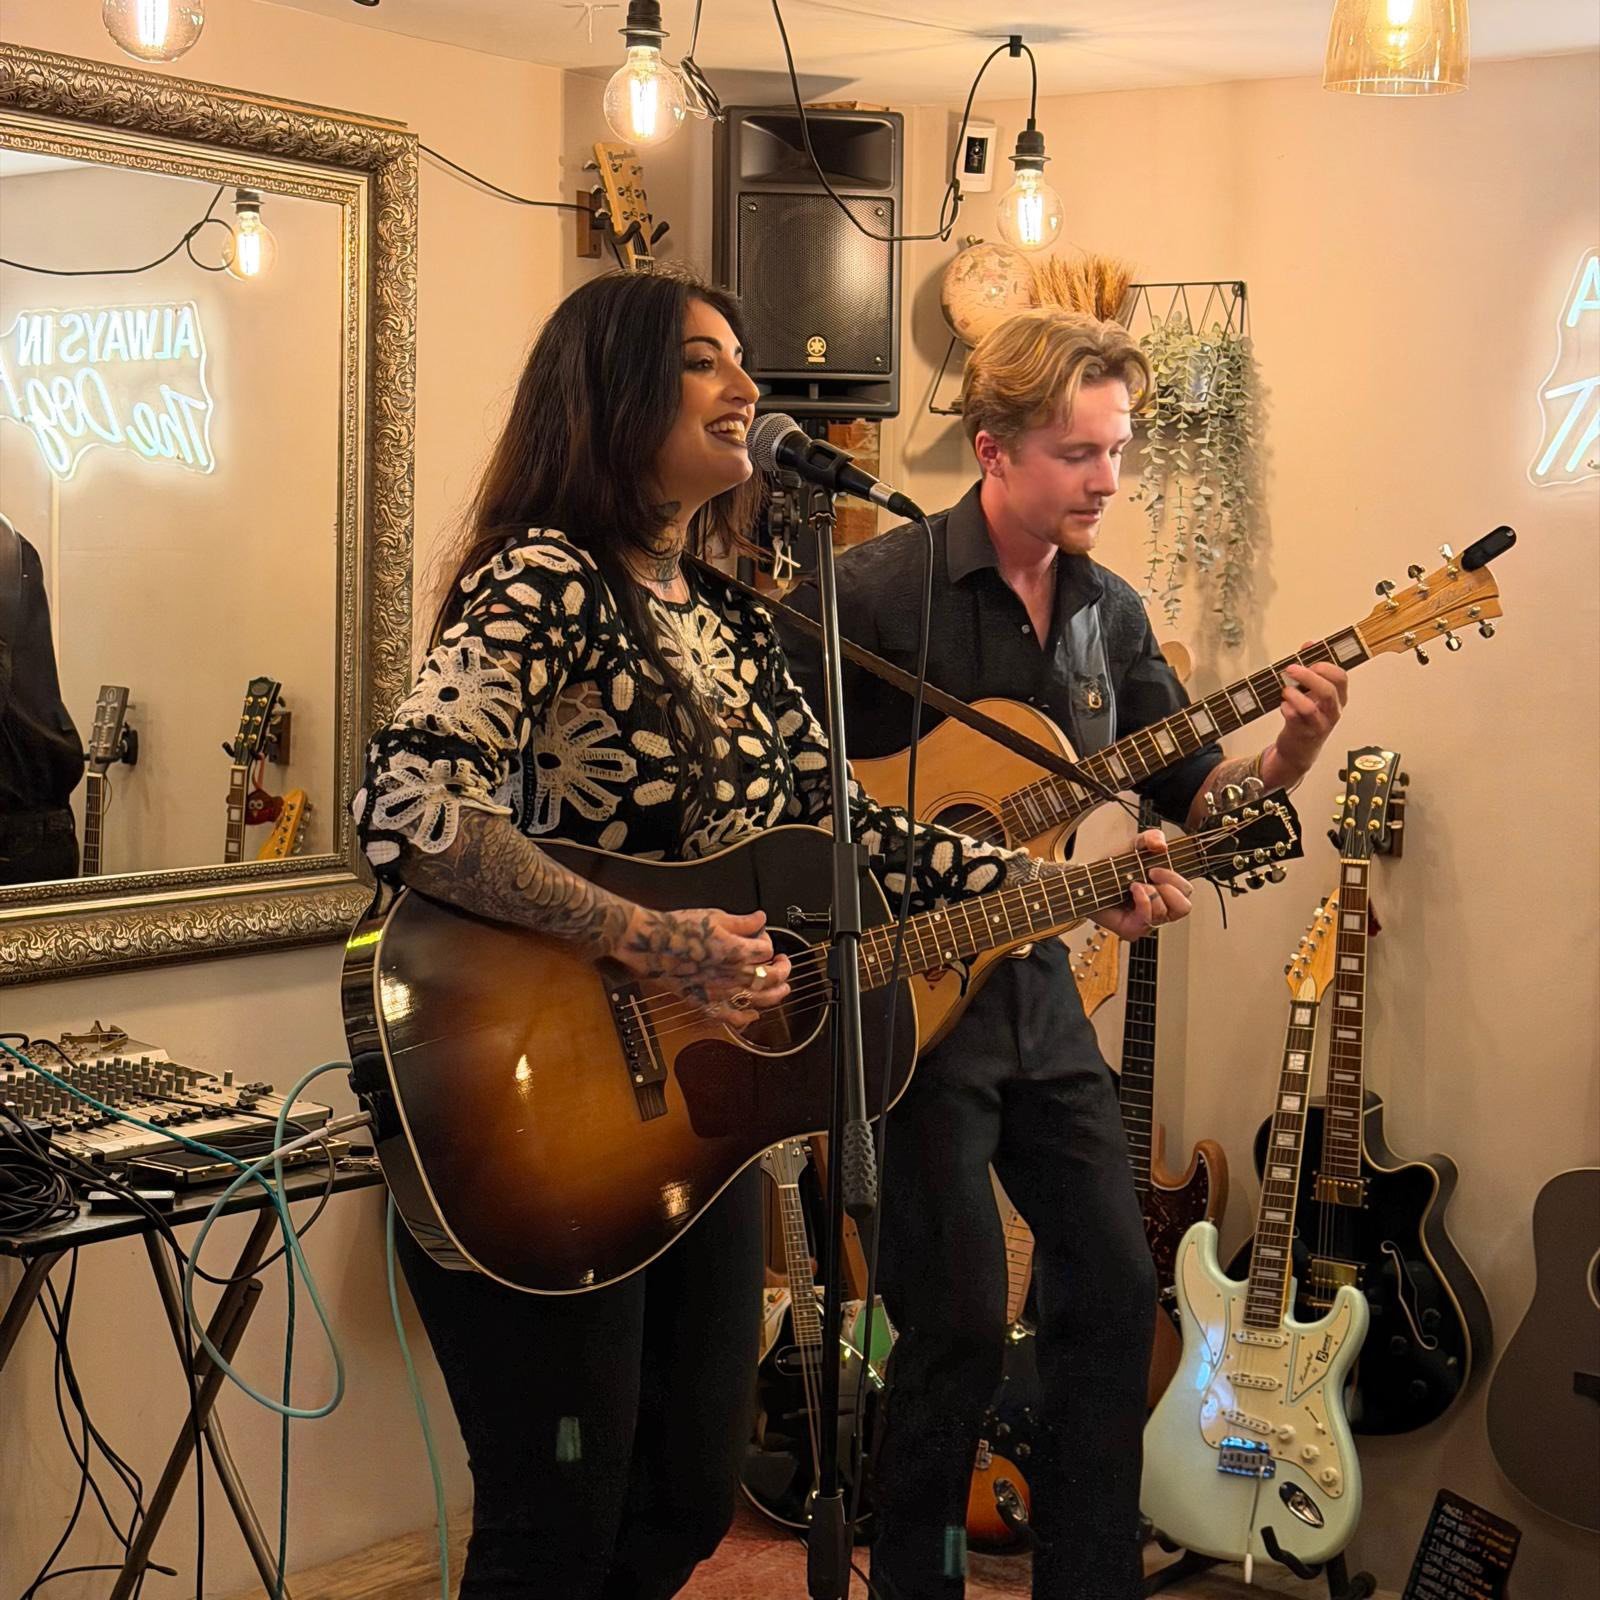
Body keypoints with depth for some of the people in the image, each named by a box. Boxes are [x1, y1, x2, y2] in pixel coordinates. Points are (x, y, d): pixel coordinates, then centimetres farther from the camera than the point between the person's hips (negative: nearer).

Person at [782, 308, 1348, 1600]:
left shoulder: (1109, 611, 7)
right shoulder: (875, 595, -14)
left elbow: (1190, 793, 8)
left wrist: (1282, 762, -11)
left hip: (1036, 987, 7)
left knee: (1115, 1285, 9)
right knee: (962, 1323, -4)